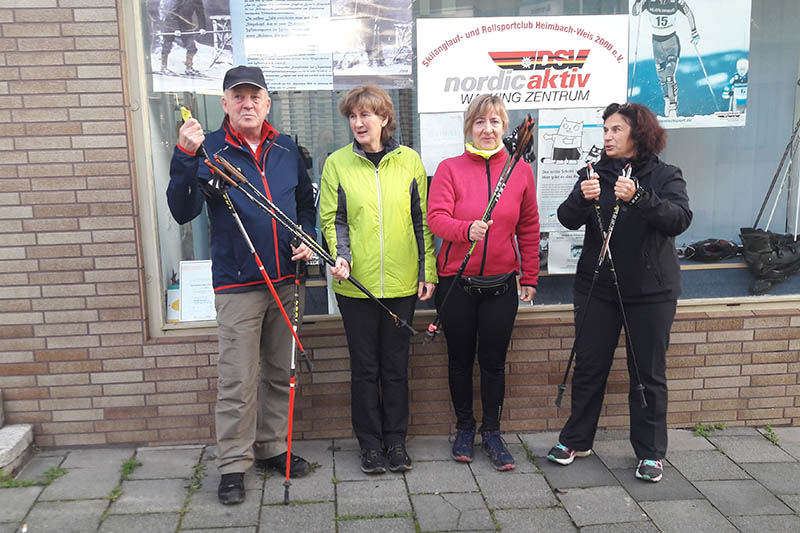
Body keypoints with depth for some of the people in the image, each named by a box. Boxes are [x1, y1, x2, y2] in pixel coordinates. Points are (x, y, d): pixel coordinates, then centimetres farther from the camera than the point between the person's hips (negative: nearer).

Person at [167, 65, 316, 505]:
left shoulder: (286, 149, 8)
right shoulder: (209, 150, -5)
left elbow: (306, 203, 20)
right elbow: (183, 212, -17)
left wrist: (307, 237, 2)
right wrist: (185, 159, -29)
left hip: (285, 281, 5)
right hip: (237, 285, -4)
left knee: (280, 373, 15)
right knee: (238, 381, -1)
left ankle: (272, 448, 31)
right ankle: (233, 464, 14)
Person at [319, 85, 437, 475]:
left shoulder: (409, 161, 4)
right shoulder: (337, 163, 2)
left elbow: (422, 220, 7)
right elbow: (332, 219, 3)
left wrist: (427, 271, 3)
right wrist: (340, 255, -15)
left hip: (401, 283, 1)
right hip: (356, 283, -1)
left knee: (396, 365, 9)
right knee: (364, 367, 7)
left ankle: (396, 440, 24)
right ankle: (370, 443, 22)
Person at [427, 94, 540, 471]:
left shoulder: (520, 171, 4)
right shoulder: (450, 169, -2)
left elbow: (529, 228, 9)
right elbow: (436, 218, -13)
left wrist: (530, 277, 8)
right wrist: (468, 229, -32)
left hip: (500, 283, 1)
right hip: (455, 281, -1)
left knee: (494, 360, 7)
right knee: (460, 358, 11)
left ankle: (492, 433, 23)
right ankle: (464, 428, 30)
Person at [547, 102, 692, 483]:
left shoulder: (665, 176, -1)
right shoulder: (594, 174, 4)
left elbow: (679, 220, -18)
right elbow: (568, 219, -9)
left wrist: (638, 198, -33)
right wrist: (583, 198, -31)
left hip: (651, 291, -1)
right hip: (596, 288, 2)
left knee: (648, 373, 6)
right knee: (589, 366, 8)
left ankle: (650, 452, 20)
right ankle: (576, 440, 24)